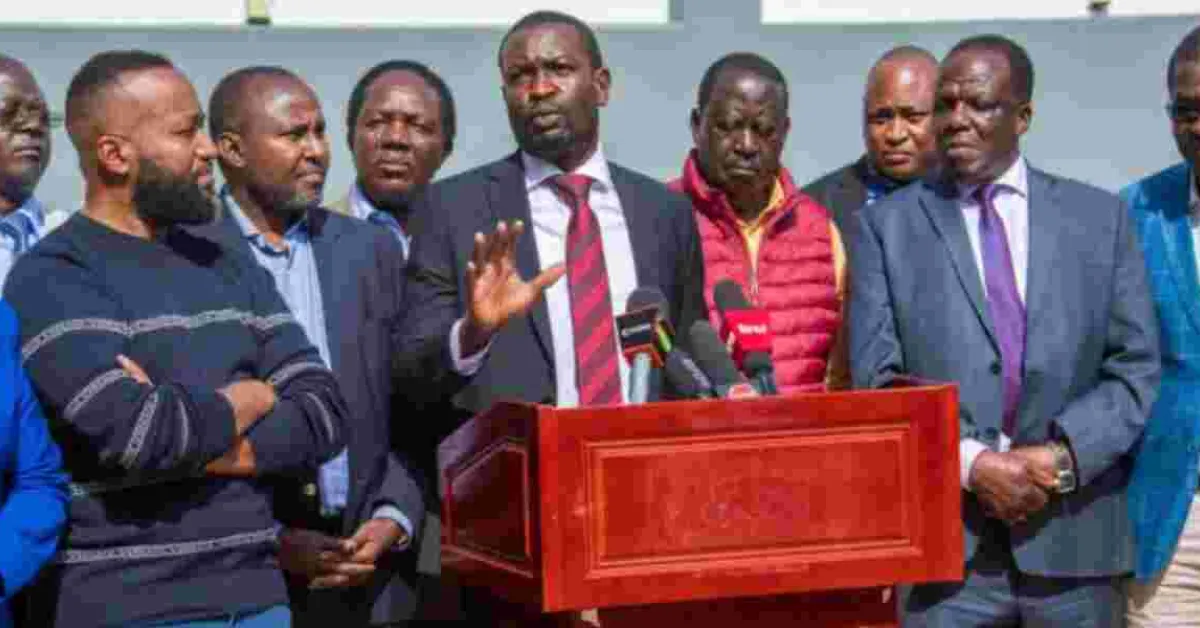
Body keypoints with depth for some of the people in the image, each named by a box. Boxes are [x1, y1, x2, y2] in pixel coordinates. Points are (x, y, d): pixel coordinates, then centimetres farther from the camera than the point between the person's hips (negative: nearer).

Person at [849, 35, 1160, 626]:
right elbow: (877, 379, -1)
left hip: (1075, 539, 1)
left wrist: (1063, 456, -11)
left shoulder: (1100, 217, 9)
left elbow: (1137, 367, 4)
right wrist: (970, 463, -13)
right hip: (945, 540, -1)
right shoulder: (886, 226, 6)